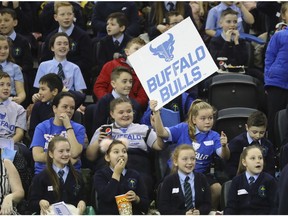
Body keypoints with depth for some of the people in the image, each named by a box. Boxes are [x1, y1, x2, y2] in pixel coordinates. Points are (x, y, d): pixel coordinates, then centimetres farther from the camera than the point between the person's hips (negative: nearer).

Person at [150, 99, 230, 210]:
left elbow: (224, 156, -11)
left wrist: (224, 146, -34)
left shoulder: (214, 136, 1)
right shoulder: (183, 129, -2)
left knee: (217, 188, -22)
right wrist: (156, 113, -27)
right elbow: (162, 133, -14)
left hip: (201, 173, 2)